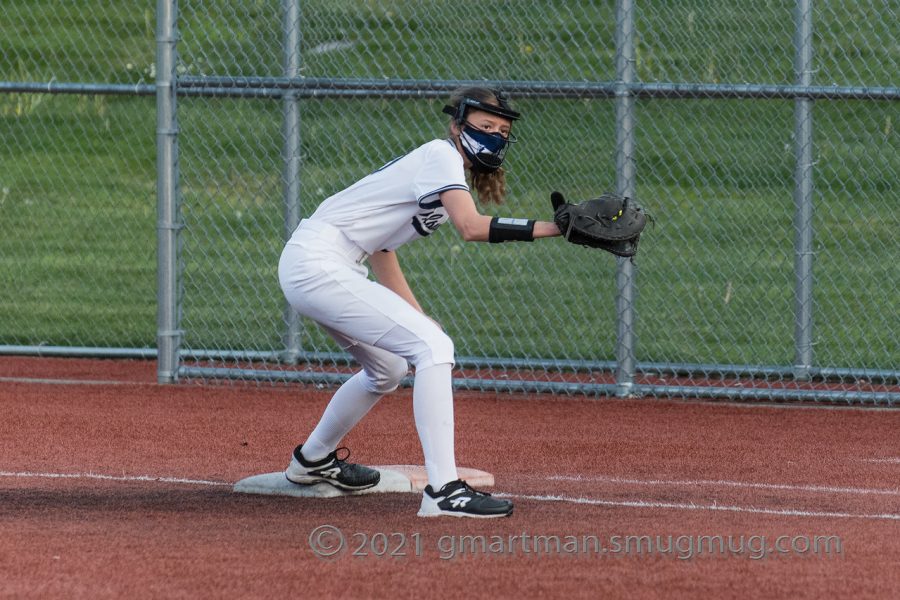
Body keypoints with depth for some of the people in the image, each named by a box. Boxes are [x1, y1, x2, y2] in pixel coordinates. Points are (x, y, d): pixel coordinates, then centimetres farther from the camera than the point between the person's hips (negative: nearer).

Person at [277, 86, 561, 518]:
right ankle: (443, 491, -25)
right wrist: (551, 228, -30)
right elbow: (471, 227, -27)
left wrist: (418, 320, 15)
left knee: (389, 368, 27)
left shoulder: (433, 161, 18)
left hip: (308, 269, 10)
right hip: (317, 265, -10)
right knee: (434, 348, -18)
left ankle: (312, 460, 47)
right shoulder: (441, 155, -10)